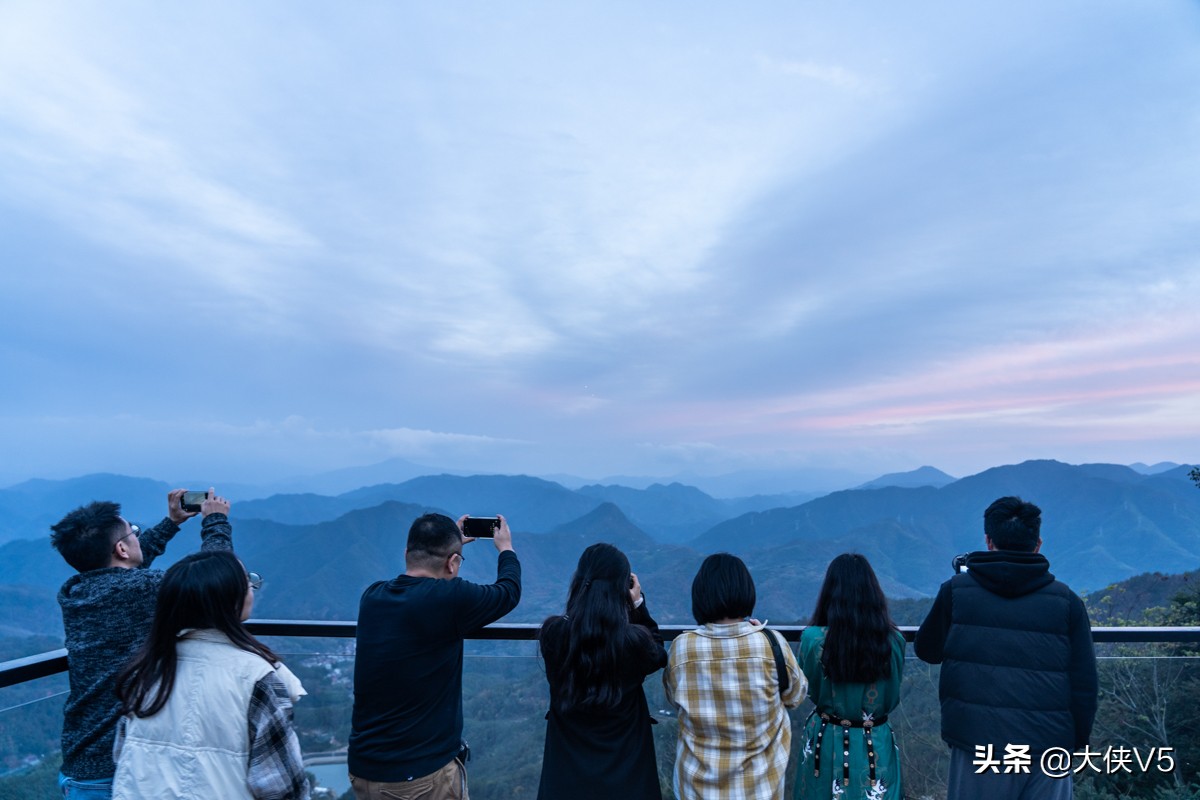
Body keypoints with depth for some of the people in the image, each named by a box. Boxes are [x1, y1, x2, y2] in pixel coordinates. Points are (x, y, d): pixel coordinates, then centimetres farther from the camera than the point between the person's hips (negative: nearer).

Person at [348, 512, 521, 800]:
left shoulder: (372, 596, -4)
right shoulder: (449, 598, -21)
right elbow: (508, 592, -2)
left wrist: (447, 541, 29)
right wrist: (506, 548, 17)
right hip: (423, 776, -5)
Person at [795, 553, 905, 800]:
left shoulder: (813, 638, -21)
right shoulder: (894, 640, -15)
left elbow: (808, 689, -1)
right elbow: (893, 699, 2)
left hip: (827, 744, -1)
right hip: (876, 747, 1)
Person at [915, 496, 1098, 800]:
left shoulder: (956, 591, -3)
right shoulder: (1066, 599, 0)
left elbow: (926, 650, 11)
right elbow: (1084, 682, 3)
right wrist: (1078, 741, 15)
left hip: (978, 745, -1)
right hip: (1050, 745, 2)